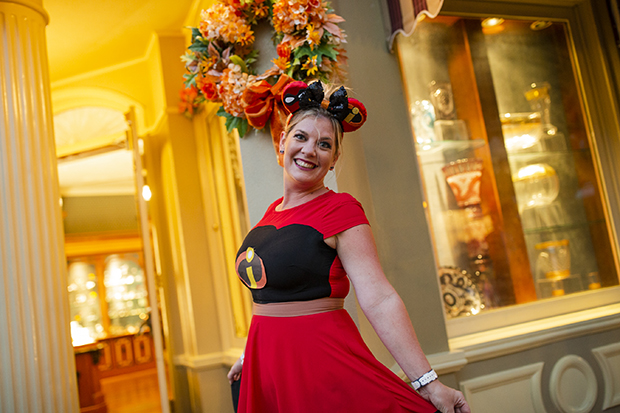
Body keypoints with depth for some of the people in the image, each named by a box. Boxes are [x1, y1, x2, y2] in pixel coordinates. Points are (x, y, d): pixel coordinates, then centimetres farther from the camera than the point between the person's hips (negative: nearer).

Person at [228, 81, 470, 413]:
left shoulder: (340, 211, -12)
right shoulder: (274, 211, 8)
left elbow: (379, 300, -19)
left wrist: (428, 384, -24)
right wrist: (250, 355, 23)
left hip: (323, 363, -6)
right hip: (266, 368, 7)